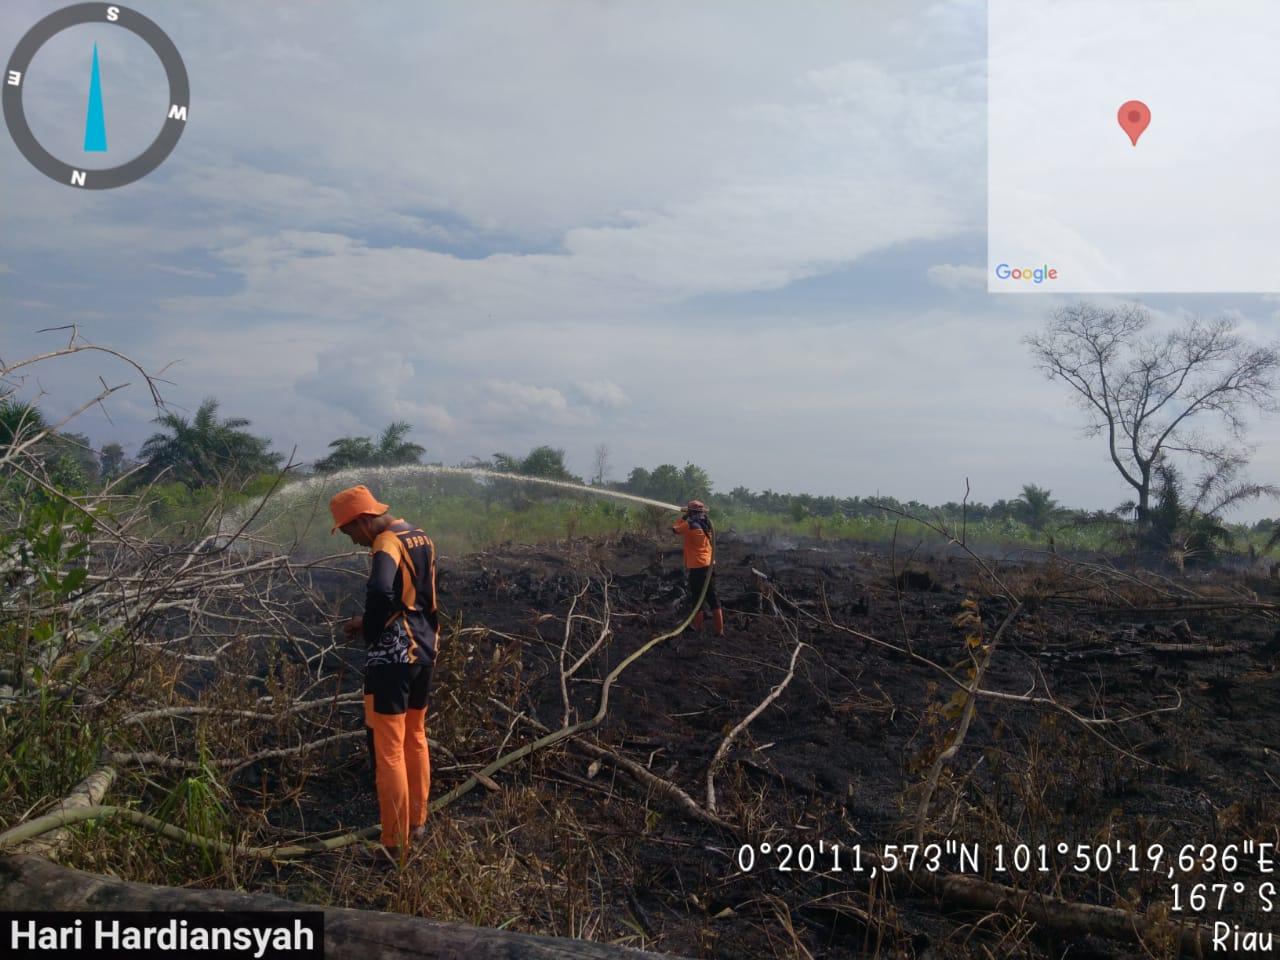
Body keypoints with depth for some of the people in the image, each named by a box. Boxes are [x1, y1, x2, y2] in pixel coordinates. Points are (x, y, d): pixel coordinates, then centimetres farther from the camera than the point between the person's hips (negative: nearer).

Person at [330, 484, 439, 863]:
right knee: (416, 738, 22)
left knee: (389, 751, 1)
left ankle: (395, 844, 8)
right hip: (424, 651, 9)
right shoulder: (422, 539, 10)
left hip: (392, 657, -9)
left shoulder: (386, 544, -16)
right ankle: (417, 821, 35)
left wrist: (369, 628, -15)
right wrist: (372, 620, 10)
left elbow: (381, 593, -34)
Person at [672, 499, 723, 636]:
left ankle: (698, 629, 8)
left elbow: (675, 529, -2)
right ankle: (720, 630, 10)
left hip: (697, 567, -7)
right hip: (710, 565, 7)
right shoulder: (707, 524, 9)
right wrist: (686, 518, 18)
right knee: (712, 598, 10)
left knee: (697, 599, 2)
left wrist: (683, 517, 8)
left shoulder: (690, 525, -14)